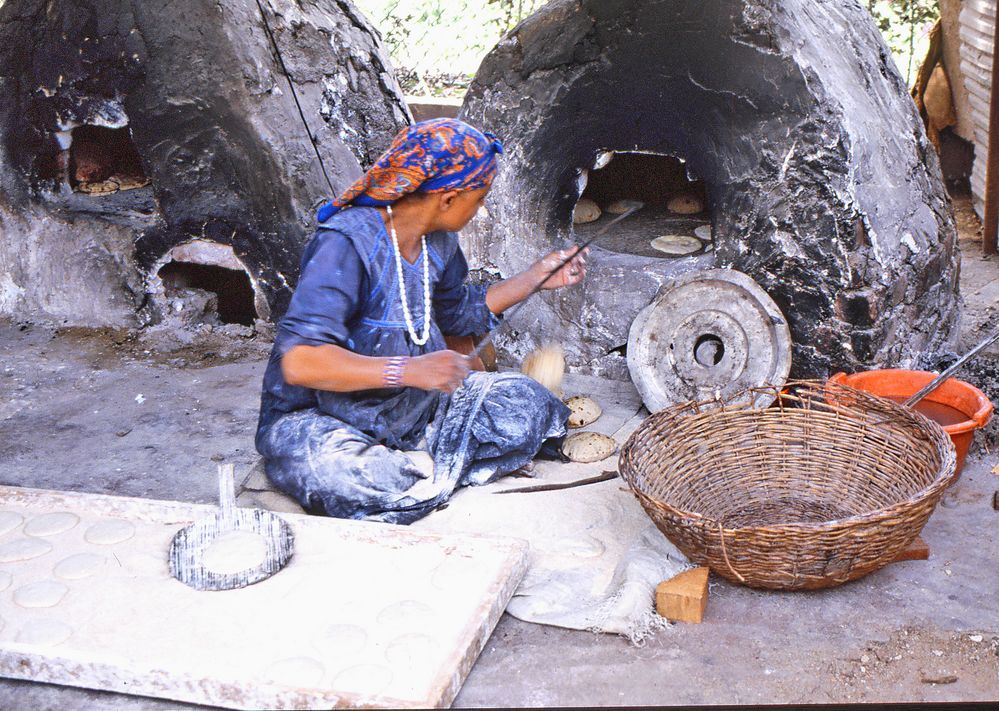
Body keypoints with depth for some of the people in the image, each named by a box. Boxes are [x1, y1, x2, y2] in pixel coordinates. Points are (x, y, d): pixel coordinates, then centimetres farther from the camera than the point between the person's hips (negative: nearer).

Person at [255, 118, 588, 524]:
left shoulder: (438, 242, 2)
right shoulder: (347, 244, -26)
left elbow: (459, 313, 24)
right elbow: (300, 362, -36)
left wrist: (537, 277, 17)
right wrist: (408, 370, -44)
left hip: (409, 405, 8)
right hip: (315, 415, -8)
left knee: (527, 404, -4)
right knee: (337, 470, -40)